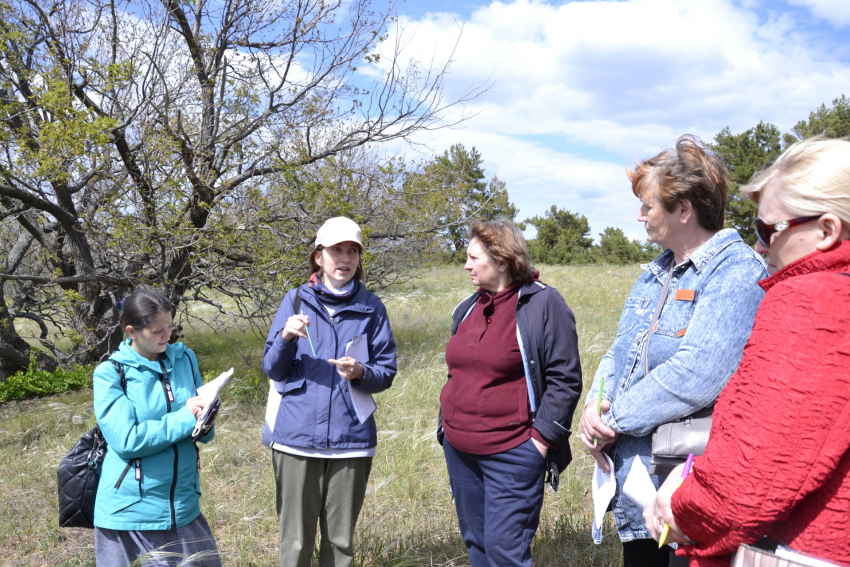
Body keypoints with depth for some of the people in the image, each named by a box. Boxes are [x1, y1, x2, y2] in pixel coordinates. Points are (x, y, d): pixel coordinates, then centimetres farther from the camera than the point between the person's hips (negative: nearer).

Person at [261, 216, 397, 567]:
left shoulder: (371, 307, 5)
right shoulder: (296, 300, 4)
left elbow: (387, 373, 5)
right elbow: (272, 370, 4)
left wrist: (360, 373, -16)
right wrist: (286, 337, -15)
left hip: (351, 439, 1)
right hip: (296, 436, 0)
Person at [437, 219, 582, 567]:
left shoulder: (543, 304, -9)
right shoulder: (468, 308, 12)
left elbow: (565, 379, -11)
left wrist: (541, 438, -13)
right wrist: (447, 425, 17)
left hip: (511, 455, -7)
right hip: (459, 450, 7)